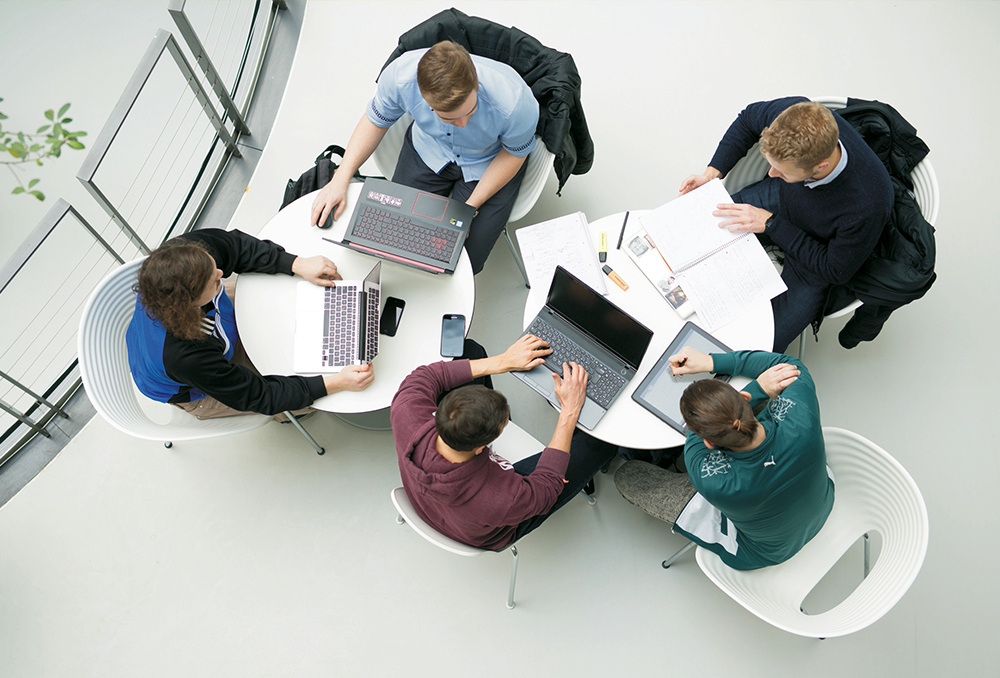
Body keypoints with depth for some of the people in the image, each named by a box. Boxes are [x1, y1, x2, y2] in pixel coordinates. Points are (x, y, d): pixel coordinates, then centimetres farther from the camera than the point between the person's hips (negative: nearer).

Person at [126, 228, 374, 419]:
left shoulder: (182, 251, -35)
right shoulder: (187, 358, -48)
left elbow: (235, 245, -15)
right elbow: (257, 395, -34)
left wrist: (297, 264, -26)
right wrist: (335, 383, -38)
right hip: (195, 394, -6)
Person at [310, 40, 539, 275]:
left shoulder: (514, 101, -39)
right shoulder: (400, 75, -32)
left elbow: (515, 152, -17)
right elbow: (375, 120, -9)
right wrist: (341, 178, -19)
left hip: (490, 161, -2)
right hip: (428, 148, 3)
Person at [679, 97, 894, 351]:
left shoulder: (867, 206, -42)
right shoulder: (794, 112, -31)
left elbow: (836, 270, -23)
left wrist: (771, 224, -27)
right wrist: (713, 172, -15)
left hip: (816, 256, -4)